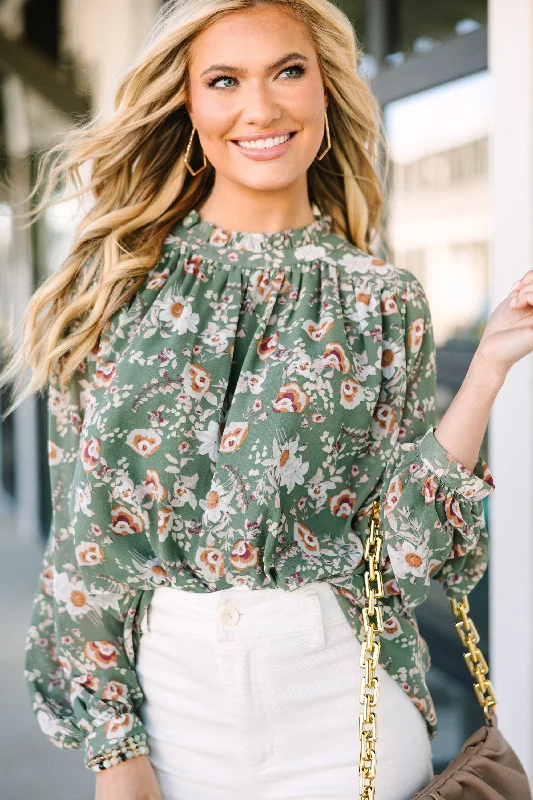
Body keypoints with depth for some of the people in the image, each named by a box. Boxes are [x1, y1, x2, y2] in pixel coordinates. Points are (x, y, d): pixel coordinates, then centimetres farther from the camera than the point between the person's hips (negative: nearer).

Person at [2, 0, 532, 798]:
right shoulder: (116, 283, -3)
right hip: (167, 695, 0)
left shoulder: (384, 300, -3)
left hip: (343, 700, 0)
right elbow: (84, 533, -2)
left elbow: (407, 541, -6)